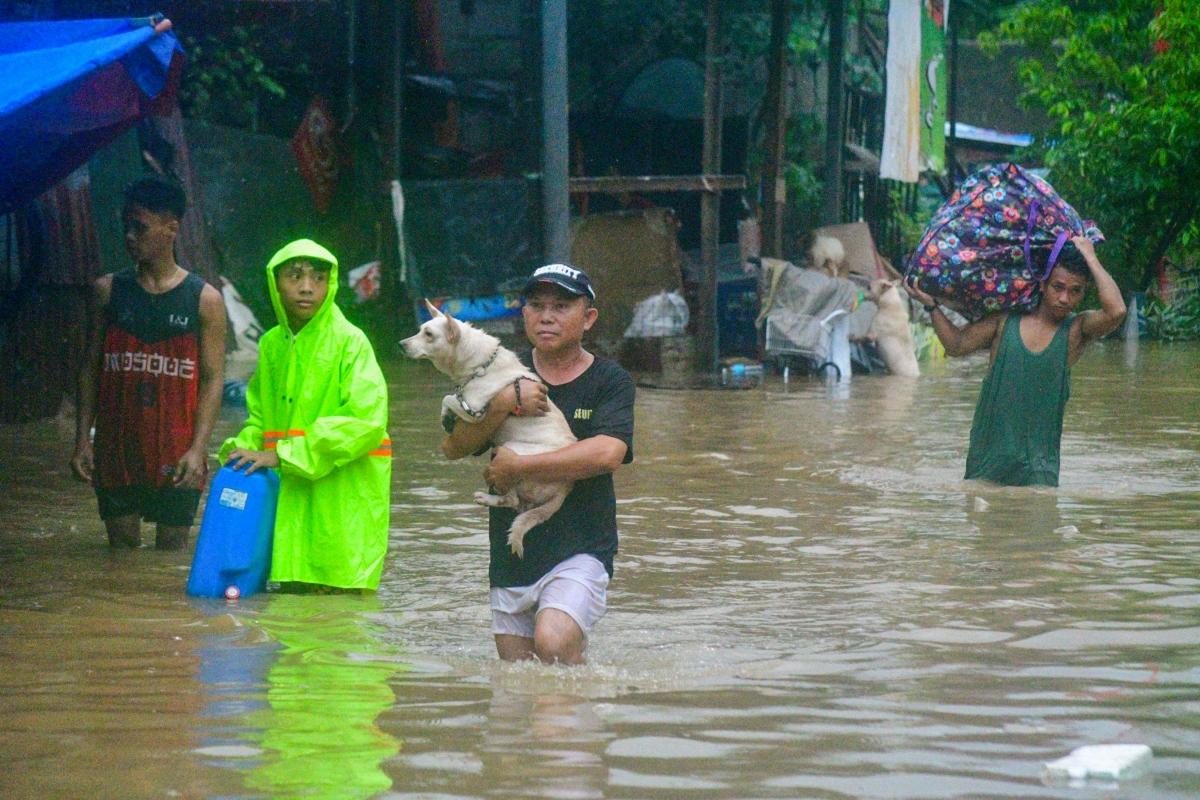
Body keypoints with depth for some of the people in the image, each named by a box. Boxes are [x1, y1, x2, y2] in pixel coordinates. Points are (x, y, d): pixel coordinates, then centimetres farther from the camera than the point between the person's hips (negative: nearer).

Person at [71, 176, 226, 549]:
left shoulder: (204, 300, -1)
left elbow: (212, 379, -2)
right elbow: (90, 367, 8)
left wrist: (197, 450, -12)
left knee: (172, 547, 2)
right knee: (121, 545, 4)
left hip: (176, 452, -2)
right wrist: (82, 439, 1)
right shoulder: (108, 291, 6)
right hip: (116, 447, 2)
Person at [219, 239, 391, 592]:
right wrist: (241, 448, 1)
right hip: (291, 492, 6)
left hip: (345, 494, -6)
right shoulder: (271, 344, 11)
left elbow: (365, 422, -18)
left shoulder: (350, 342, -8)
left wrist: (282, 455, -18)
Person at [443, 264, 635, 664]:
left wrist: (518, 467, -16)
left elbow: (608, 453, -19)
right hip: (512, 555, 5)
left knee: (553, 643, -27)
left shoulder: (611, 382, -1)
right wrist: (505, 404, -16)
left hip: (581, 548, -4)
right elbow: (453, 447, 1)